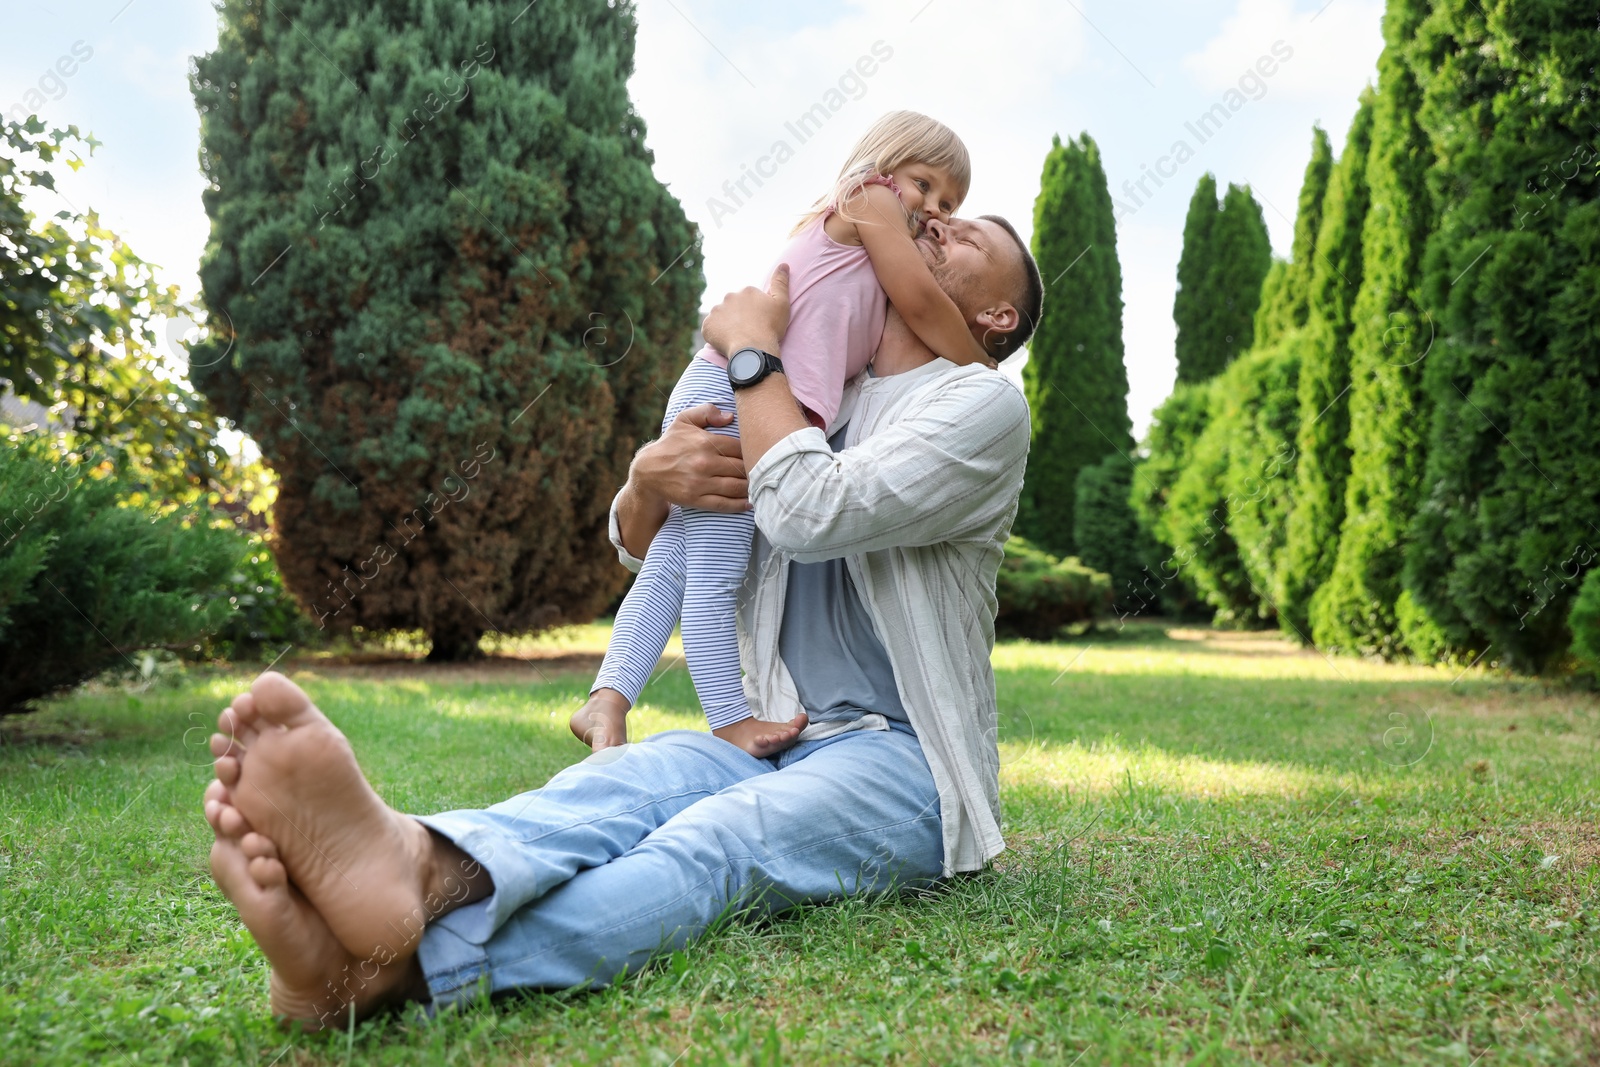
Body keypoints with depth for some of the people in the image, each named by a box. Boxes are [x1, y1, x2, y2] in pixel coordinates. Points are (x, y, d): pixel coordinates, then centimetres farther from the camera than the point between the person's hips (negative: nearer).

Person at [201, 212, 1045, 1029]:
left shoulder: (983, 404, 0)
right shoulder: (803, 402, 21)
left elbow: (813, 513, -20)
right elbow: (640, 546, 19)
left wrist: (753, 345, -5)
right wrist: (650, 476, -5)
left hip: (904, 760, -5)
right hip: (776, 742, 5)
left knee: (712, 845, -35)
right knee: (618, 782, -29)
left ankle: (398, 962, -63)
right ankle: (418, 867, -61)